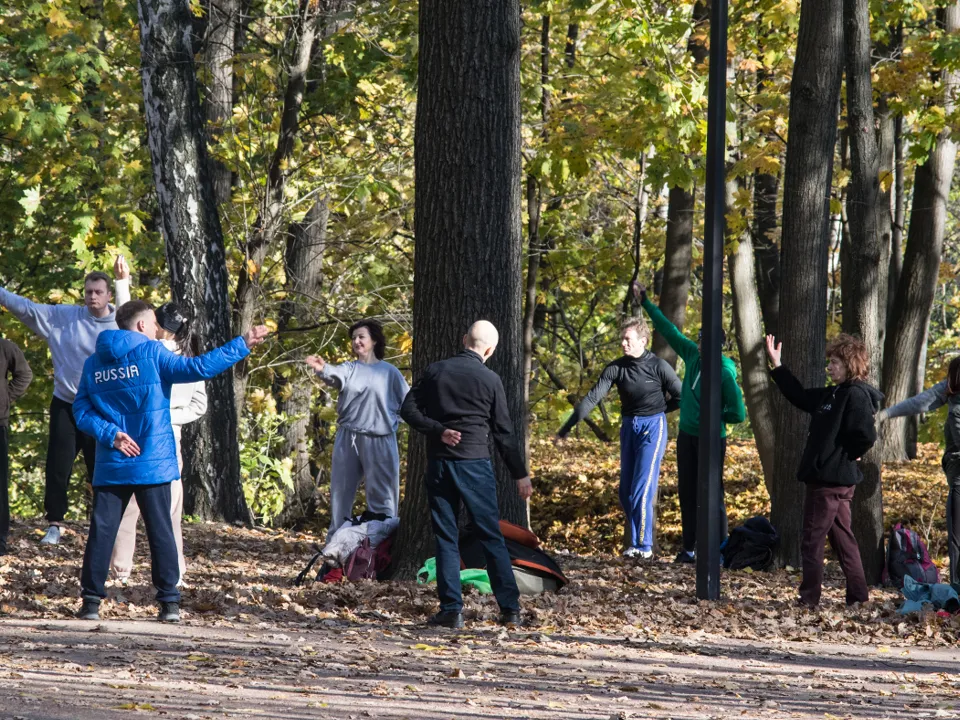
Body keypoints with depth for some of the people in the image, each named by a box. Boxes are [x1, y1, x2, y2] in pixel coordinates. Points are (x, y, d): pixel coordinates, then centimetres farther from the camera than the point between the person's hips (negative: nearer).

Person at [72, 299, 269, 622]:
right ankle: (169, 602, 2)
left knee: (101, 531, 4)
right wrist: (241, 346, -15)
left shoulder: (93, 363, 7)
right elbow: (195, 368, -18)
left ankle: (91, 601, 0)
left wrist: (110, 434, -8)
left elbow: (82, 412, 0)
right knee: (161, 532, 3)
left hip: (111, 465, 3)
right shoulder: (150, 353, -7)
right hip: (152, 463, -3)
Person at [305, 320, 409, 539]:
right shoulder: (349, 368, 5)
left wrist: (392, 421, -5)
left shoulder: (389, 372, 3)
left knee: (381, 496, -2)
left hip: (379, 441, -3)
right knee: (340, 491, 6)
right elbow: (336, 376, -20)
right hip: (347, 439, 3)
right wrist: (324, 370, -41)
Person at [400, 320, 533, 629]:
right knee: (492, 537, 4)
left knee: (446, 538, 6)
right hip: (475, 464, -1)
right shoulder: (489, 380, -2)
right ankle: (510, 609, 2)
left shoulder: (434, 372, 3)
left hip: (439, 463, 2)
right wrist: (521, 474, 8)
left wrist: (437, 431, -6)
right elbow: (504, 432, 1)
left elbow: (408, 410, -2)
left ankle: (451, 610, 0)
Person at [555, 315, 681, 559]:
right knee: (626, 491, 8)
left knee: (642, 490, -11)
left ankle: (644, 545, -6)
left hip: (652, 428, -5)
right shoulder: (616, 368, -1)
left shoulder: (658, 366, -12)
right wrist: (567, 427, -13)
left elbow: (680, 397, -5)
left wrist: (655, 411, 1)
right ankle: (635, 541, 19)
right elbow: (592, 397, -7)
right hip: (628, 427, 5)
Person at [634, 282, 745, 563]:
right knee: (686, 492, 11)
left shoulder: (725, 374, -20)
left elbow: (737, 414, -19)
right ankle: (689, 548, 19)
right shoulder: (692, 355, -1)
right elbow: (669, 330, 10)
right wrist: (646, 304, 13)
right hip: (687, 435, 7)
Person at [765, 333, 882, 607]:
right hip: (830, 479, 10)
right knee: (841, 537, 15)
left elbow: (865, 436, -26)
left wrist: (843, 457, -13)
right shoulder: (833, 394, 13)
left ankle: (809, 599, -1)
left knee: (812, 540, -5)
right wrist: (777, 365, 22)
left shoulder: (856, 396, -16)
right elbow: (800, 396, 24)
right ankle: (857, 596, 19)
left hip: (831, 481, -10)